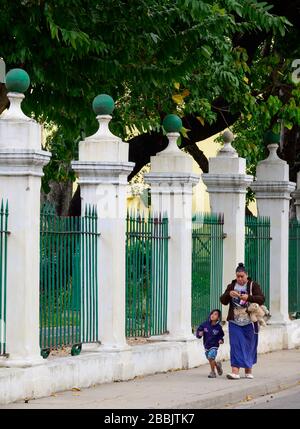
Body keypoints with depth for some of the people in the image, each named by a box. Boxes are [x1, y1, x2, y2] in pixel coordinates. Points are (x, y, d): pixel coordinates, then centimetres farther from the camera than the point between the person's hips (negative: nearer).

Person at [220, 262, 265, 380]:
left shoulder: (253, 285, 1)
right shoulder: (231, 286, 9)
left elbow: (261, 299, -10)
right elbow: (223, 301, 4)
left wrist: (248, 297, -26)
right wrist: (229, 294, -17)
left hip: (249, 322, -1)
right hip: (235, 322, 1)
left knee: (249, 346, 7)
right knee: (235, 346, -8)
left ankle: (248, 371, 19)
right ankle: (235, 371, -15)